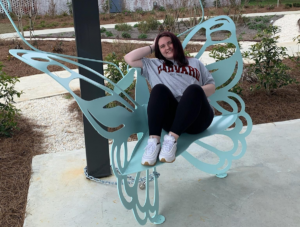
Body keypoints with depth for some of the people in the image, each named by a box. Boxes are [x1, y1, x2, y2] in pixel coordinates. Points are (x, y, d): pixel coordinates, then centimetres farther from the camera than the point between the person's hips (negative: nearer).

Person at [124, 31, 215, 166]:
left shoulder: (195, 63, 31)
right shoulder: (153, 65, 31)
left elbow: (211, 86, 20)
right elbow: (129, 59, 21)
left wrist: (194, 93, -2)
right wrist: (151, 47, 30)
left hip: (196, 117, 1)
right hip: (171, 117, 0)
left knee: (194, 89, -33)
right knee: (159, 88, -31)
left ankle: (172, 139, -40)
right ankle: (154, 141, -40)